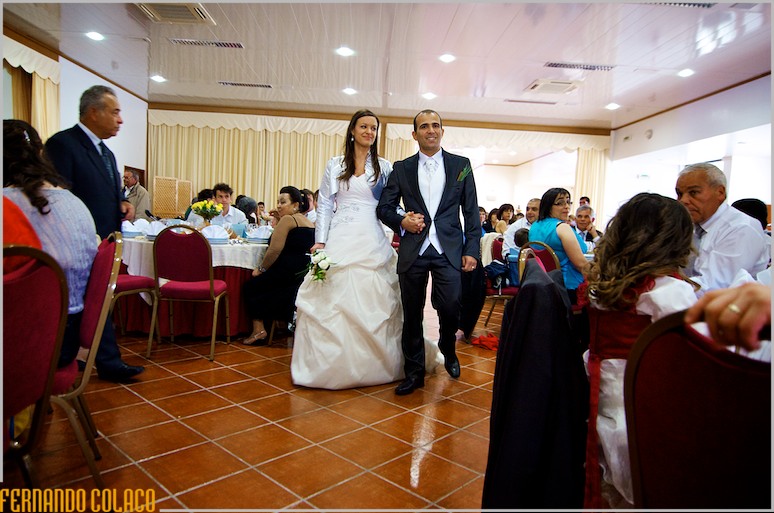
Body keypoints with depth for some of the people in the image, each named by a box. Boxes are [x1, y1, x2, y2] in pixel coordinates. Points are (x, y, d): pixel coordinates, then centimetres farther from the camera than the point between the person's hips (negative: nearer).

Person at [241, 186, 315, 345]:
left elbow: (275, 249, -15)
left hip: (289, 276, -9)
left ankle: (259, 330, 4)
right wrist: (277, 222, 17)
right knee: (258, 286, 25)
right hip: (305, 276, 9)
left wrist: (261, 269, -2)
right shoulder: (310, 223, 20)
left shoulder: (288, 219, -7)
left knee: (250, 287, 8)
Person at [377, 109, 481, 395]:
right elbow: (384, 207, 11)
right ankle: (414, 372, 23)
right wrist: (401, 222, -10)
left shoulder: (461, 165, 8)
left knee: (450, 308, -6)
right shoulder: (401, 168, 9)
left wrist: (471, 250, -1)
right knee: (412, 314, 6)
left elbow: (471, 211, 7)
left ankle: (448, 350, 28)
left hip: (449, 250, -1)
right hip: (413, 250, 1)